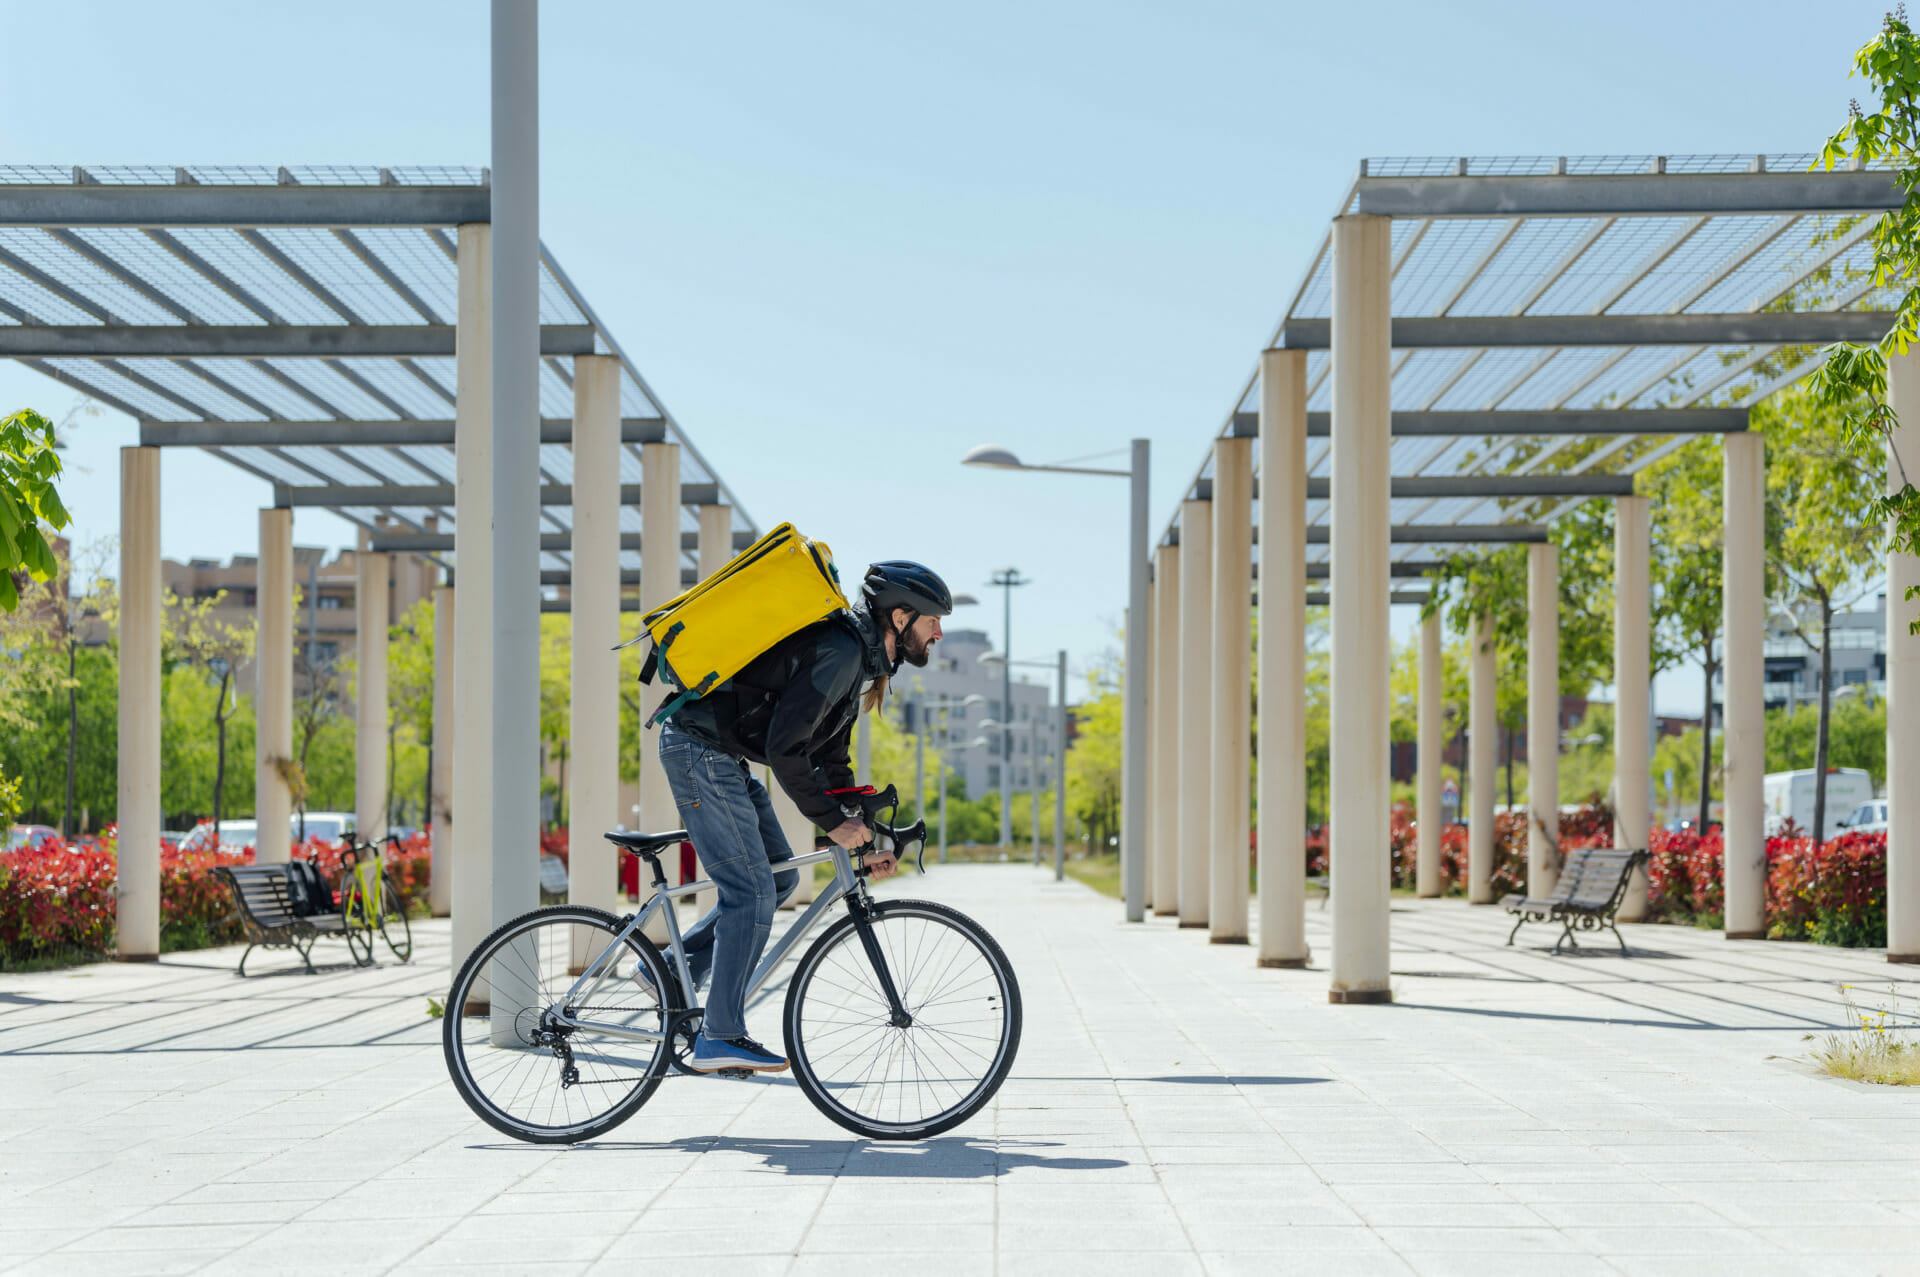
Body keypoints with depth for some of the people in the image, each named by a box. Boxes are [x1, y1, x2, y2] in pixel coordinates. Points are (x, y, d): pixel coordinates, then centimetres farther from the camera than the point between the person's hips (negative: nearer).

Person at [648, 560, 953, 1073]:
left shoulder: (859, 660, 13)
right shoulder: (839, 649, -20)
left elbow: (830, 759, 18)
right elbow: (784, 747, -26)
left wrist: (862, 841, 11)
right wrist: (834, 822, -19)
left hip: (722, 756, 10)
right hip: (699, 748, -10)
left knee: (780, 877, 11)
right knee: (753, 890, -9)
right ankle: (720, 1038, -5)